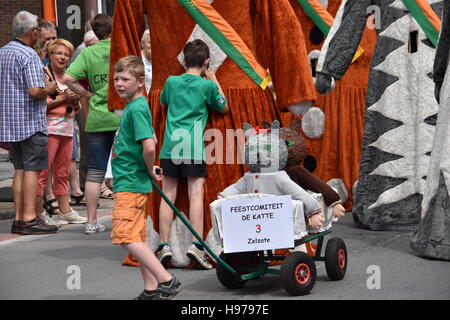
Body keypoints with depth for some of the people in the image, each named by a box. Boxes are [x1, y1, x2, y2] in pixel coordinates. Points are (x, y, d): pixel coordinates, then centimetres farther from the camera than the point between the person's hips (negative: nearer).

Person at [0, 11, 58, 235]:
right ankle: (29, 218, -5)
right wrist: (49, 89, -3)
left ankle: (18, 218, 11)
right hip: (31, 122, -8)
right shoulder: (28, 55, -14)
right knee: (32, 169, -4)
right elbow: (35, 91, -22)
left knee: (19, 169, 11)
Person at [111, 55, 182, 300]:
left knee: (125, 235, -13)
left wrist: (149, 170, -12)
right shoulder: (133, 107, 15)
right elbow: (152, 140, 28)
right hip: (133, 183, 10)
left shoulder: (136, 108, -16)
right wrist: (149, 168, 18)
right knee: (137, 238, 12)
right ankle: (151, 291, 17)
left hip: (130, 183, -10)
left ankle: (167, 280, -14)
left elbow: (149, 145, -27)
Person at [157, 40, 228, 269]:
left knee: (168, 195, 5)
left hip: (170, 146, 3)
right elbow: (223, 108, 16)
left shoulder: (171, 81, 10)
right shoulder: (208, 85, 1)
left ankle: (164, 245, 3)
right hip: (193, 147, -3)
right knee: (196, 194, -6)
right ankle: (196, 245, -14)